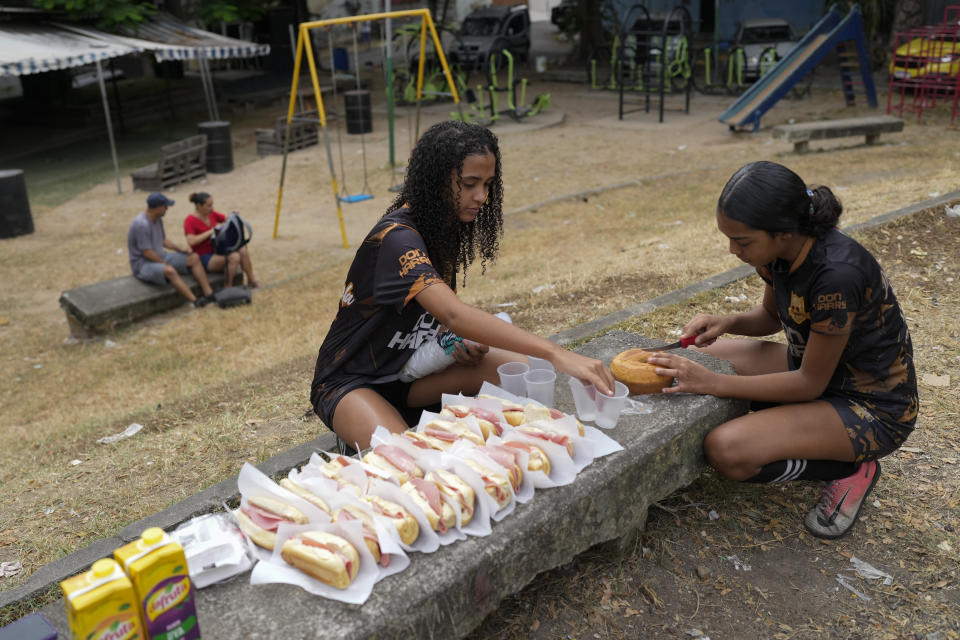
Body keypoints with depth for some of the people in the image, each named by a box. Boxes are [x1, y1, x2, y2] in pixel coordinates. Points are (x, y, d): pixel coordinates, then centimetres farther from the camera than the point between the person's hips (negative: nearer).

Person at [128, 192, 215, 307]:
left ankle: (209, 295, -13)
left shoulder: (157, 219, 6)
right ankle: (196, 302, -41)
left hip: (160, 258, 10)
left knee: (194, 258, -3)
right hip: (143, 264, -10)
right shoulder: (141, 224, -24)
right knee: (169, 271, -40)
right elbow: (147, 253, -23)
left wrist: (180, 249, 4)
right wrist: (166, 263, -13)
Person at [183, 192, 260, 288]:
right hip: (204, 258, -7)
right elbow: (191, 241, -28)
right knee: (234, 257, -30)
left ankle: (251, 280, -5)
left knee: (243, 250, -18)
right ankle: (228, 287, -15)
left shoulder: (212, 214, 5)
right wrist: (210, 232, -27)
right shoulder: (190, 221, -14)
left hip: (217, 250, 7)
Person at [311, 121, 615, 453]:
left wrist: (466, 342, -12)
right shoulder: (396, 238, -28)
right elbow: (453, 313, -43)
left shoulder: (447, 227, 0)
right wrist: (556, 354, -49)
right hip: (350, 379, -7)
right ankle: (355, 433, -4)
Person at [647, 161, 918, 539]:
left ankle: (848, 469, -1)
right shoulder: (780, 253, -9)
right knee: (692, 361, 2)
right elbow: (772, 317, 12)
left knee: (725, 451, -27)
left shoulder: (837, 274, -33)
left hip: (872, 408, -8)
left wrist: (713, 383, -25)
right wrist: (725, 323, -10)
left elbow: (810, 384, -23)